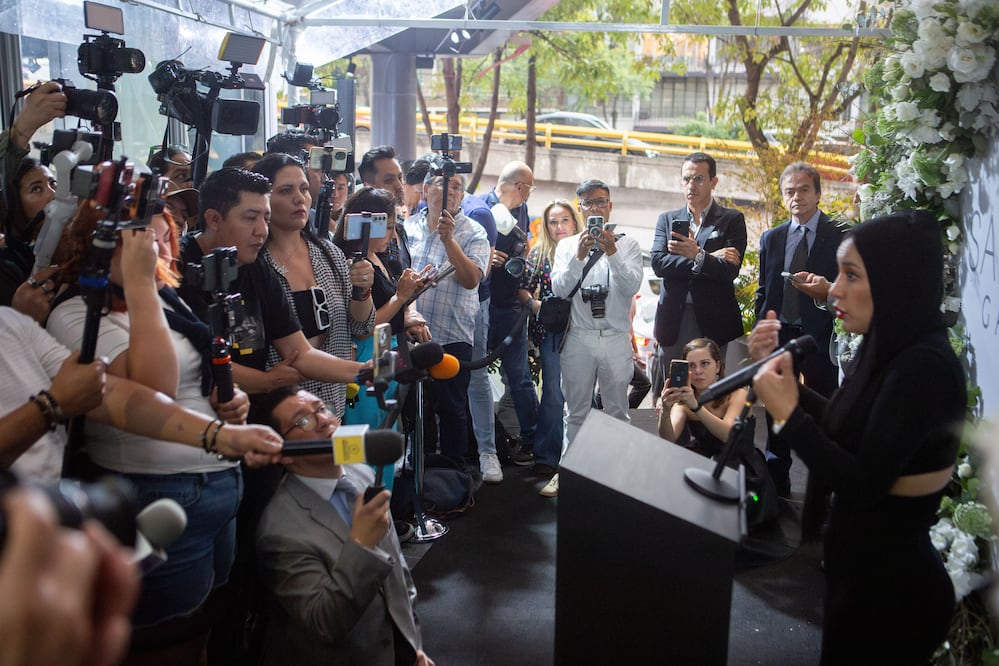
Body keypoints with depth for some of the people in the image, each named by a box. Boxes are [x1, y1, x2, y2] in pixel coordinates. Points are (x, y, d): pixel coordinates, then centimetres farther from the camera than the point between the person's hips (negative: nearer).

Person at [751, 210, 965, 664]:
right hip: (863, 568, 8)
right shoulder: (889, 350, 2)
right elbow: (844, 429, 10)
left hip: (890, 587, -8)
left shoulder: (924, 368, -25)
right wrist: (790, 387, -2)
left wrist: (786, 413, -22)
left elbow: (862, 485, -27)